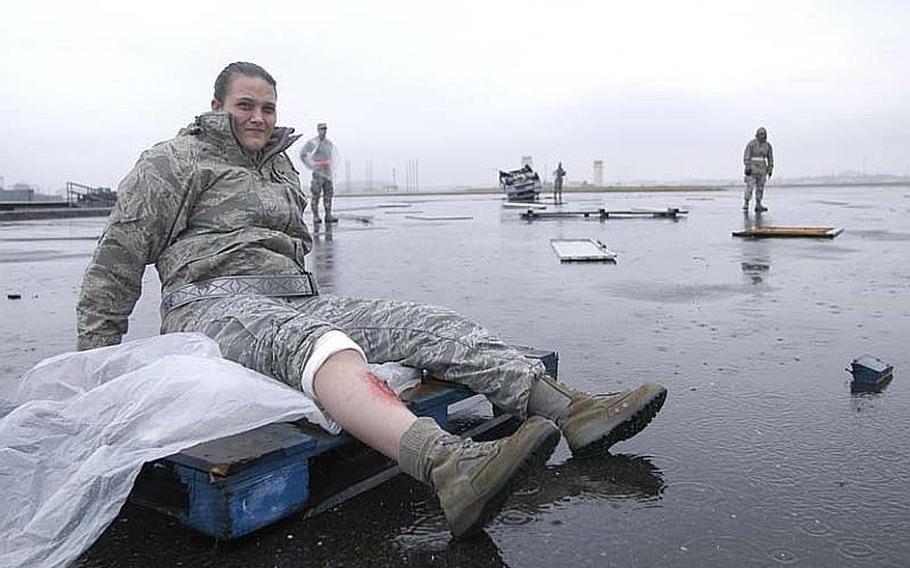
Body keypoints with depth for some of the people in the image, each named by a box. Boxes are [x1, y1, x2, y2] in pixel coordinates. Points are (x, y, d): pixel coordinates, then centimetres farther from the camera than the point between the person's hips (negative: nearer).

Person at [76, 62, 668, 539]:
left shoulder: (280, 165, 27)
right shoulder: (178, 159, 7)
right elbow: (119, 253, 4)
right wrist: (96, 358, 2)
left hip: (296, 297, 7)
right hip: (214, 300, -7)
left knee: (428, 322, -16)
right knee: (313, 341, -42)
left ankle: (571, 410, -29)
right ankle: (451, 468, -68)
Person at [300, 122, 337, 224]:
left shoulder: (329, 143, 14)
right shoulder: (312, 142, -5)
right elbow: (302, 153, -6)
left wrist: (332, 168, 17)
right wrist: (311, 165, -7)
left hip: (328, 172, 6)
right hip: (318, 171, -6)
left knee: (329, 193, 4)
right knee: (316, 194, -5)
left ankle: (328, 215, 8)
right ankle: (315, 216, -2)